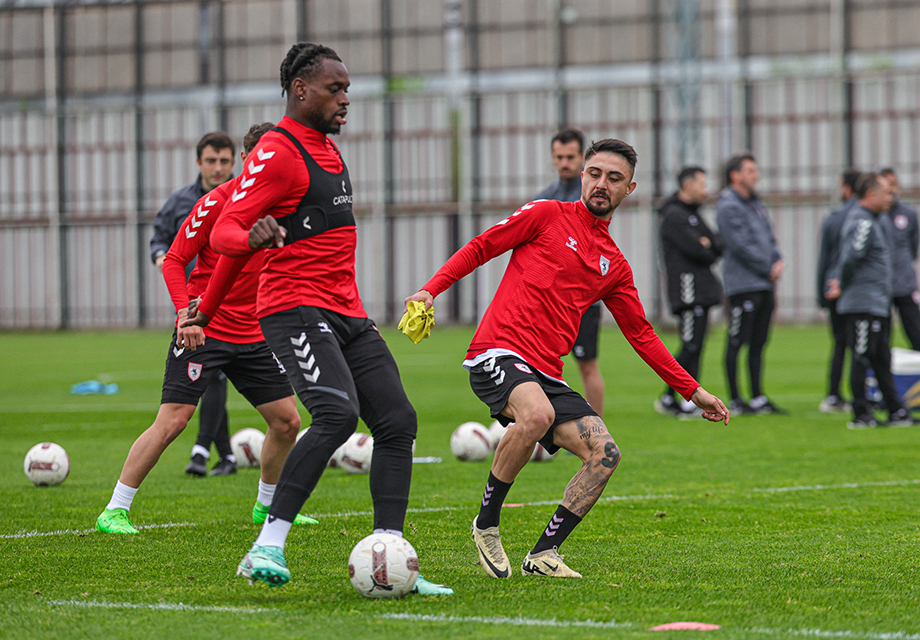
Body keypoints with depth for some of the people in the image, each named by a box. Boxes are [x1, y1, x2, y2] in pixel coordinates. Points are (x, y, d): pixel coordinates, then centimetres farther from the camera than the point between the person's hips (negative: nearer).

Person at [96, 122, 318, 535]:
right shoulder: (217, 202, -11)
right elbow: (173, 260, -9)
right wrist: (186, 312, -22)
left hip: (254, 335, 6)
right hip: (204, 331, -6)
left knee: (287, 420, 4)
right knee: (172, 421, -12)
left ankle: (267, 506, 25)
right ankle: (115, 510, -5)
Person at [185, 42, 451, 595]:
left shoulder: (328, 149, 21)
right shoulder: (277, 152, -8)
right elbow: (224, 232, -15)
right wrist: (255, 236, -37)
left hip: (346, 315, 9)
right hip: (295, 310, -9)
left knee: (398, 421, -1)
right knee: (338, 414, -27)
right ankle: (268, 548, -25)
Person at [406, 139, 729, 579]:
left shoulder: (615, 265, 19)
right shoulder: (548, 215, 5)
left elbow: (641, 335, 25)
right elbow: (479, 248, 5)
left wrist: (692, 391, 21)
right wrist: (431, 289, -10)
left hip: (547, 375, 6)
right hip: (498, 353, -6)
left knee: (604, 454, -11)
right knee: (537, 414, -35)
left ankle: (543, 554, -2)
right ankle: (486, 524, -16)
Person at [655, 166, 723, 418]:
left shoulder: (692, 215, 22)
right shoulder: (674, 215, -9)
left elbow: (718, 246, 15)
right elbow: (694, 250, -17)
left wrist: (708, 244, -7)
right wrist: (709, 252, 3)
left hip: (700, 291, 10)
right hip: (687, 291, -10)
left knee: (694, 349, 7)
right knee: (691, 348, -12)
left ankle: (689, 403, 8)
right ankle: (668, 398, -7)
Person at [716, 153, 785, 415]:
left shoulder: (755, 203, 17)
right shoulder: (728, 206, -10)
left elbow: (768, 236, 20)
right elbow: (741, 246, -16)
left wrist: (778, 260, 1)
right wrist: (769, 269, -11)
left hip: (765, 285, 9)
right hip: (743, 283, -9)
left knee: (758, 344, 12)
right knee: (737, 342, -4)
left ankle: (758, 397, 17)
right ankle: (735, 401, -1)